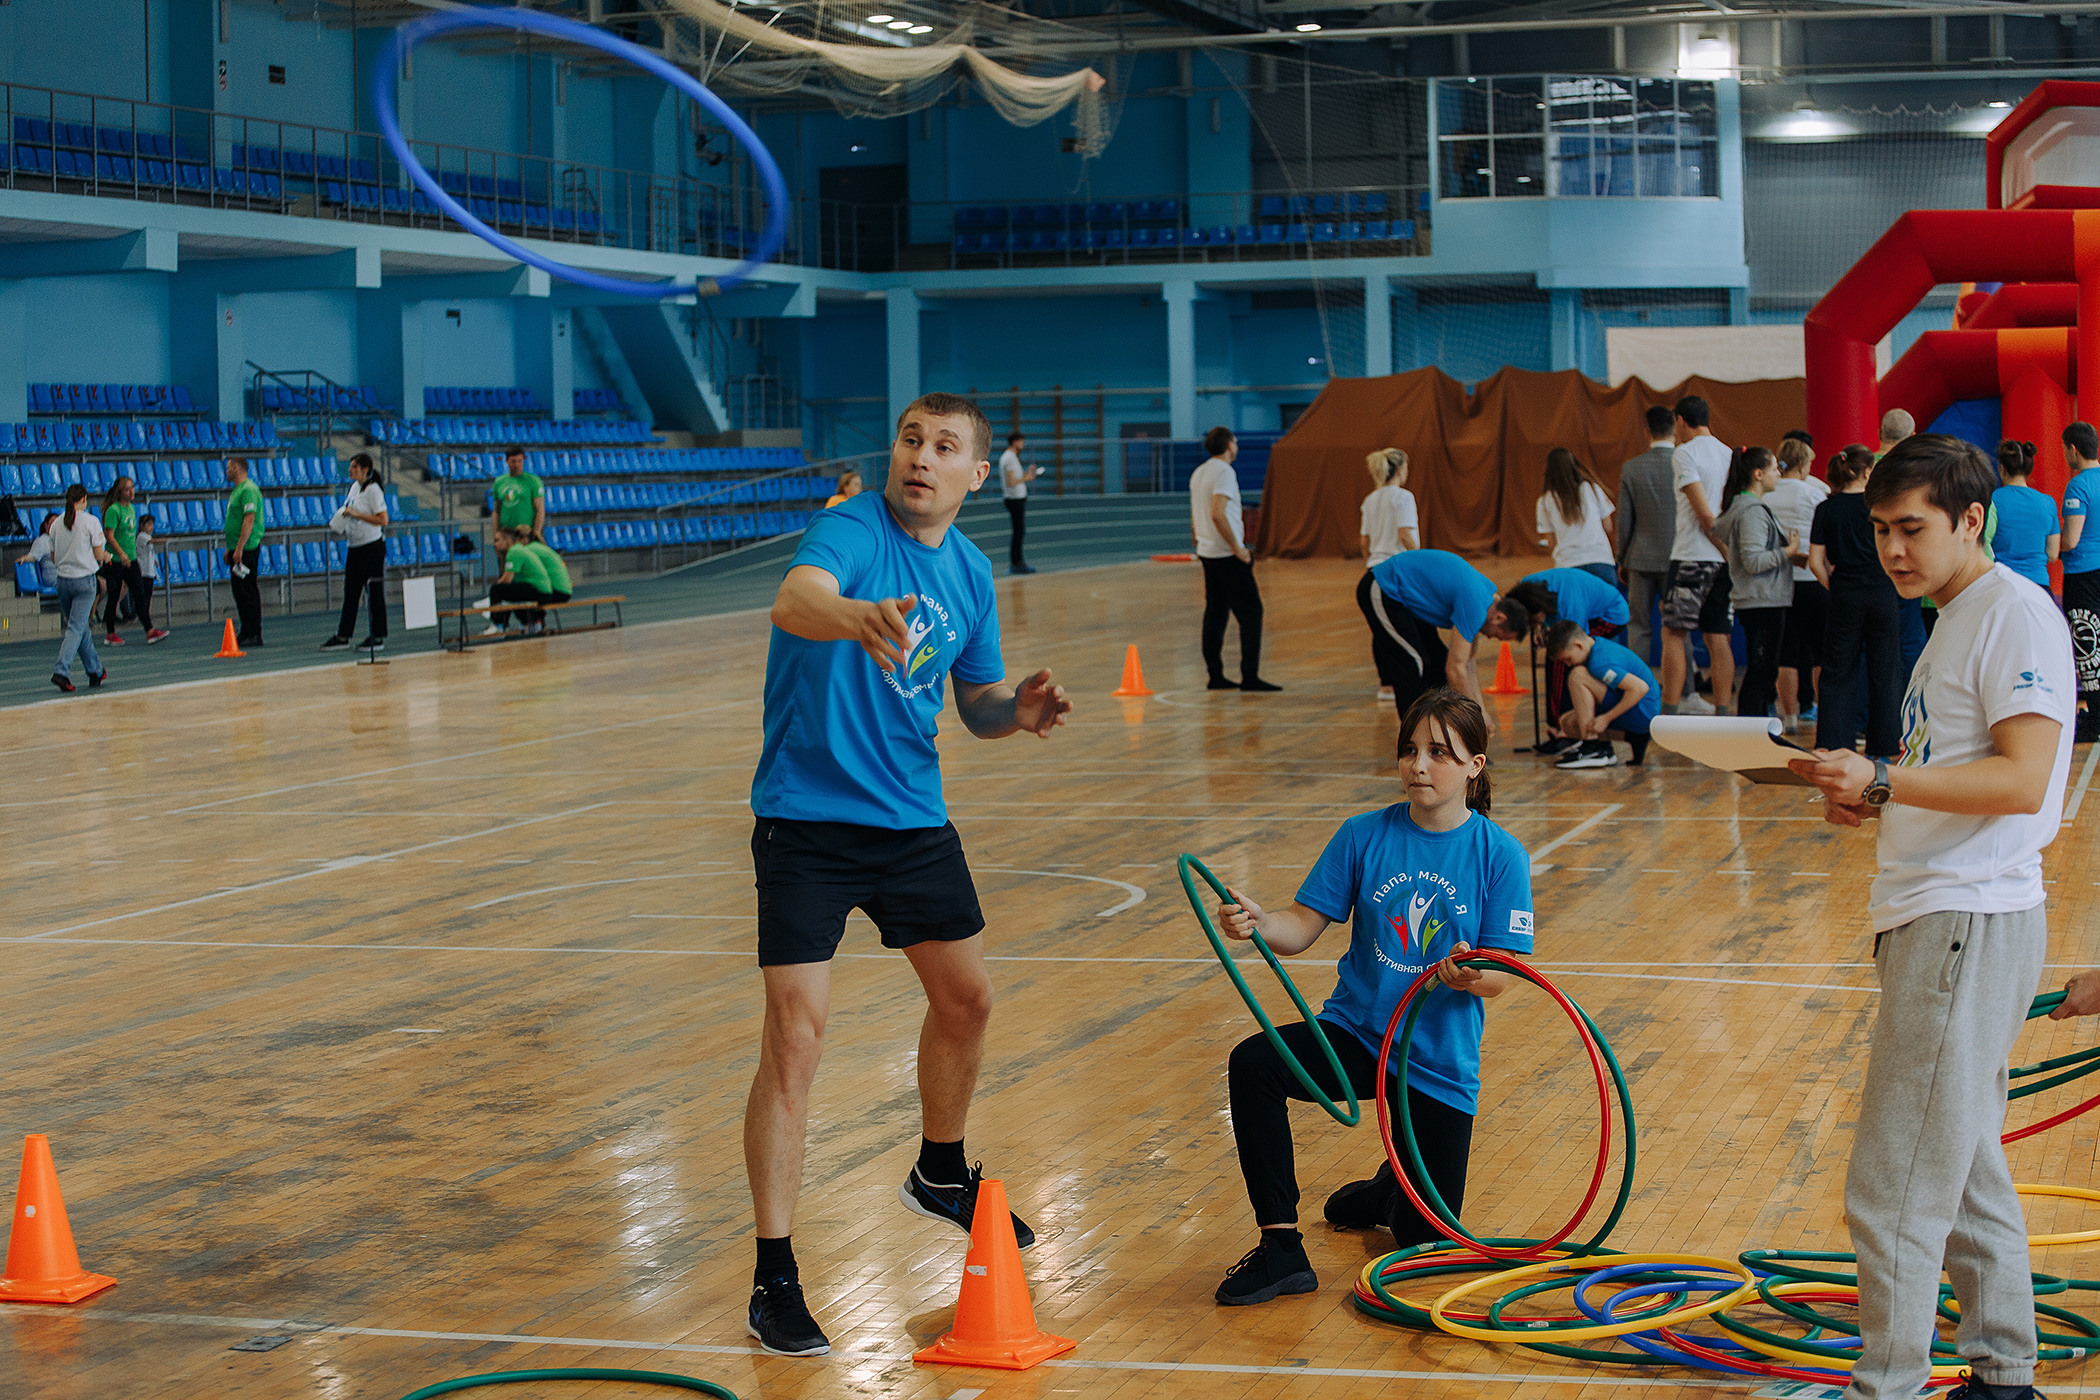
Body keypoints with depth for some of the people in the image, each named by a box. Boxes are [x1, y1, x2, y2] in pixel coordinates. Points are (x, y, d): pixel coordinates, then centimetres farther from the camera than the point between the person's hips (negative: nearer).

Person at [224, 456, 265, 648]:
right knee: (239, 591, 12)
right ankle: (245, 632, 16)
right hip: (237, 549, 10)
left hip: (247, 549, -10)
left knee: (248, 592, -9)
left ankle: (254, 634, -7)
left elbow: (249, 519, -22)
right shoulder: (237, 490, 19)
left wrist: (239, 549, -25)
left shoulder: (248, 490, -14)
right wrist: (229, 549, 24)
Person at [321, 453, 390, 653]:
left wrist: (356, 514, -21)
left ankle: (378, 638, 3)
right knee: (350, 593, 9)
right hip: (354, 547, 8)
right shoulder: (354, 487, 12)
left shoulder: (373, 490, -13)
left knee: (375, 594, -2)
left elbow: (382, 520, -18)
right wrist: (341, 521, 6)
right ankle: (342, 636, 12)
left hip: (372, 547, -8)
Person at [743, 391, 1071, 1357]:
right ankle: (773, 1279, -6)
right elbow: (793, 600, -39)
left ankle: (941, 1176, 45)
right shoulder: (852, 531, -16)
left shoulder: (969, 573, 5)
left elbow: (976, 704, 15)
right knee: (795, 1034, -12)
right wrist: (856, 616, -61)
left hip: (913, 821, 7)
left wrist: (1017, 710, -8)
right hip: (808, 820, -7)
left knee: (966, 998, 18)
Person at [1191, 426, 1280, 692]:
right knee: (1250, 612, -6)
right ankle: (1249, 677, -10)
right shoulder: (1224, 472, -14)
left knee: (1214, 613, 11)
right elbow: (1217, 514, -25)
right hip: (1227, 555, -9)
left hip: (1207, 551, 9)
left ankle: (1215, 675, 12)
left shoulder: (1198, 473, 14)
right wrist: (1237, 548, -20)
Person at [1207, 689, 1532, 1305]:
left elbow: (1502, 974, -10)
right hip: (1355, 1033, 1)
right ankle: (1281, 1248, -23)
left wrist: (1471, 977, -34)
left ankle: (1389, 1192, 41)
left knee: (1424, 1242, 1)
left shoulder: (1501, 855, -8)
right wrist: (1258, 922, -28)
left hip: (1438, 1062, -1)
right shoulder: (1364, 837, -3)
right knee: (1252, 1064, -31)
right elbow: (1304, 926, -6)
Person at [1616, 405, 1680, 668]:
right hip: (1676, 558, 0)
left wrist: (1622, 560, 11)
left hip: (1642, 558, 0)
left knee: (1639, 627, 8)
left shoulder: (1631, 468, -5)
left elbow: (1624, 520, 0)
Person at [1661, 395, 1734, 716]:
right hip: (1723, 560, 7)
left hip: (1691, 557, -7)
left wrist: (1725, 548, -7)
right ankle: (1722, 714, 5)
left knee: (1674, 635, -2)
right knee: (1719, 638, 6)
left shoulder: (1684, 454, -8)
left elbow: (1704, 512, -14)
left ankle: (1670, 712, -5)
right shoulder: (1727, 453, 13)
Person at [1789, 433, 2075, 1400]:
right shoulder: (1955, 622, 18)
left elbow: (2022, 779, -21)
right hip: (1937, 921, 10)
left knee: (1894, 1193, -9)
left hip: (1971, 928, -10)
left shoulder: (2016, 614, -12)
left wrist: (1882, 781, -26)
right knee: (1965, 1173, 17)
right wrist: (1874, 803, 9)